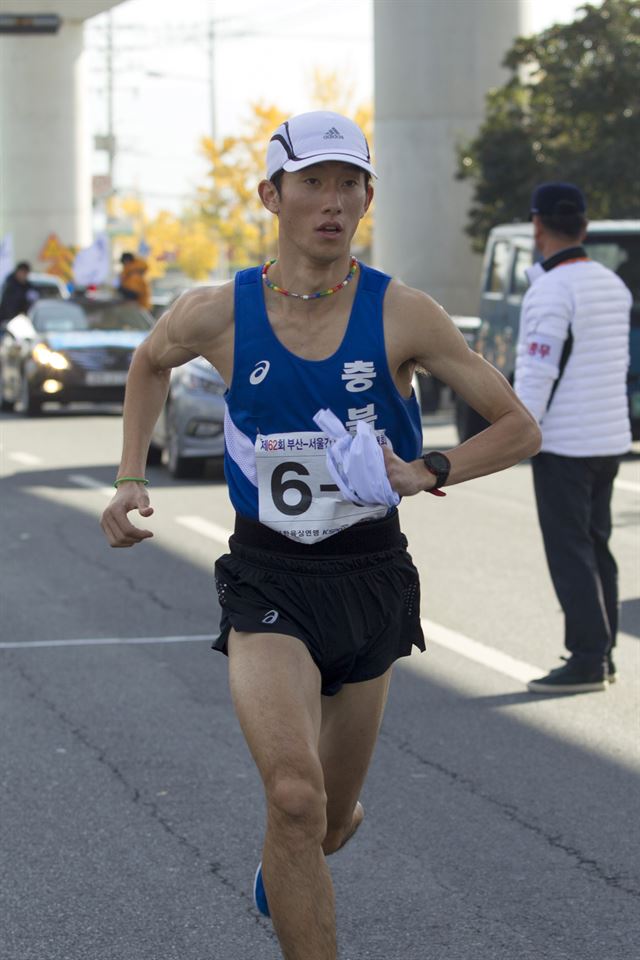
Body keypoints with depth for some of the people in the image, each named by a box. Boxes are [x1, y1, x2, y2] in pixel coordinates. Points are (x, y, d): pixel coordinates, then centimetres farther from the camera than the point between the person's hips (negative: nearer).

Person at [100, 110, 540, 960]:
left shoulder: (402, 316, -10)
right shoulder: (219, 314, -8)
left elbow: (519, 429, -3)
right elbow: (151, 363, 16)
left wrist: (428, 473, -19)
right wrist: (130, 480, 8)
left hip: (372, 579, 2)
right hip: (268, 580, -1)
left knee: (329, 823, 16)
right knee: (295, 796, -25)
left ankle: (280, 865, 53)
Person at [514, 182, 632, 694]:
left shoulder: (551, 292, -17)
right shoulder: (613, 285, 9)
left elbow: (538, 372, -20)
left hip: (563, 442, -8)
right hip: (610, 436, 8)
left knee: (570, 551, -4)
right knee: (596, 545, 14)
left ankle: (587, 660, -5)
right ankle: (601, 654, 19)